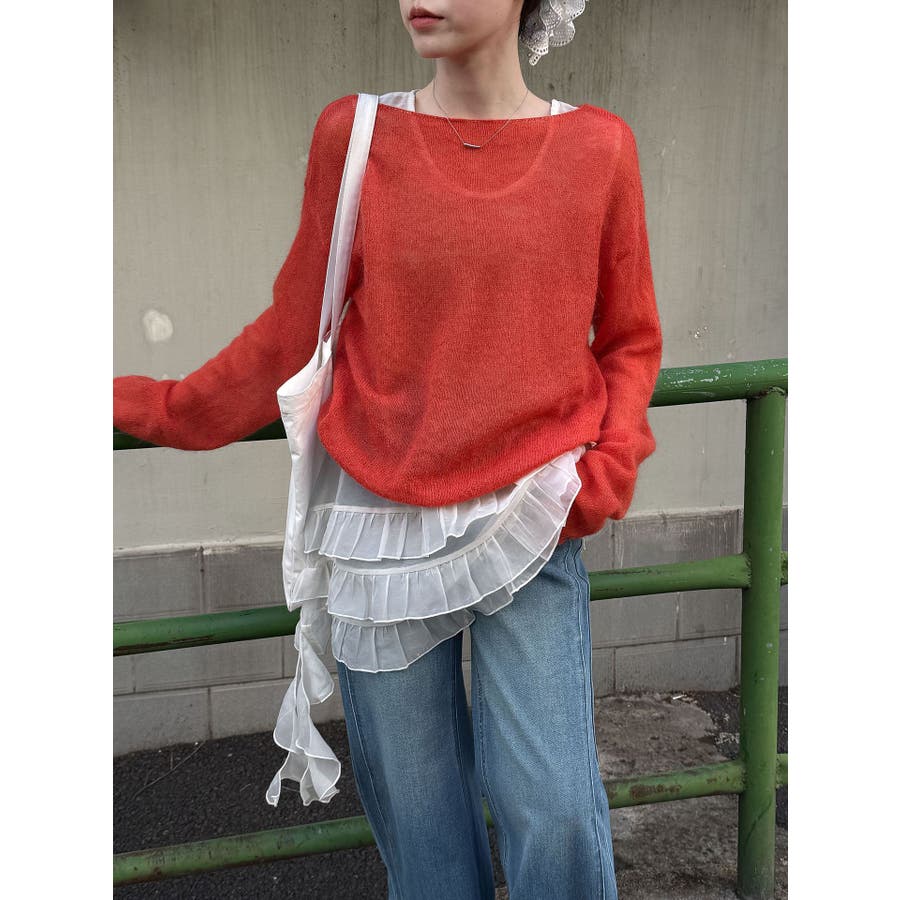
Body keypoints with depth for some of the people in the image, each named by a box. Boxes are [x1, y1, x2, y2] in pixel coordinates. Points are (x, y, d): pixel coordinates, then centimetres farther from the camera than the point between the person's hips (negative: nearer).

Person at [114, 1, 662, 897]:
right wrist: (162, 408, 5)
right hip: (382, 522, 1)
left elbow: (629, 340, 10)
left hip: (530, 518, 0)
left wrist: (611, 468, -4)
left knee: (552, 808, -3)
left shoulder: (597, 147, 1)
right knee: (414, 813, 10)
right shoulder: (353, 135, 1)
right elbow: (291, 333, 6)